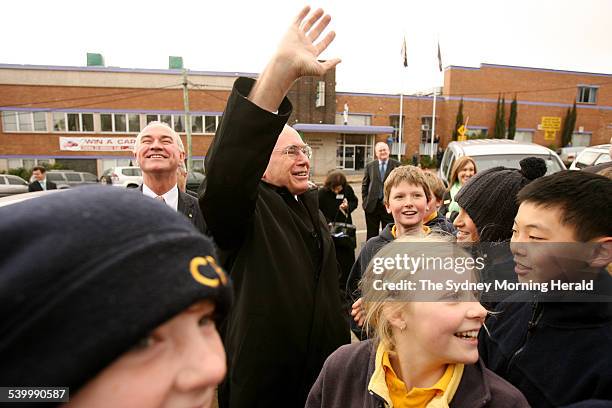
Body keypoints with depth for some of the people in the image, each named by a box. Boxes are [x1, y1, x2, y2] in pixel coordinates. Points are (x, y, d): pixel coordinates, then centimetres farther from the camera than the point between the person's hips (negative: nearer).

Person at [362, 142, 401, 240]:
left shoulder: (396, 165, -1)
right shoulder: (369, 166, 6)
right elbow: (364, 185, 9)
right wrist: (365, 201, 2)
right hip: (372, 206, 2)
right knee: (371, 235, 12)